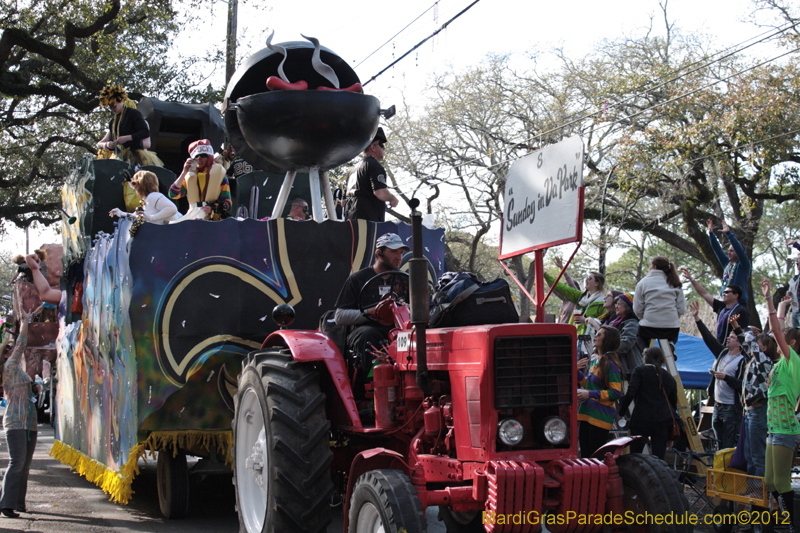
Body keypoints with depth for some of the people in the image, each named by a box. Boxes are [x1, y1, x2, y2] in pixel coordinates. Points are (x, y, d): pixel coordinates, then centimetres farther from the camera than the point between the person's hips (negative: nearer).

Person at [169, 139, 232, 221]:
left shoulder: (219, 173, 12)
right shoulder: (190, 175, 20)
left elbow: (227, 202, 5)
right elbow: (173, 195, 7)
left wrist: (212, 208, -15)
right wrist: (184, 172, 4)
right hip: (193, 215, 3)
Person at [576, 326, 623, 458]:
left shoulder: (611, 364, -13)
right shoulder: (594, 361, 13)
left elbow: (616, 392, -17)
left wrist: (590, 394, -21)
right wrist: (577, 371, 8)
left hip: (601, 417, -8)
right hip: (586, 414, 8)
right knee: (584, 455, 12)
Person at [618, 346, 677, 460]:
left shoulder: (640, 371, 2)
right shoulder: (670, 378, 16)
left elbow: (630, 394, -10)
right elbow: (674, 404, 19)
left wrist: (622, 412, 0)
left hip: (641, 420, -3)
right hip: (663, 421, 3)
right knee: (659, 459, 1)